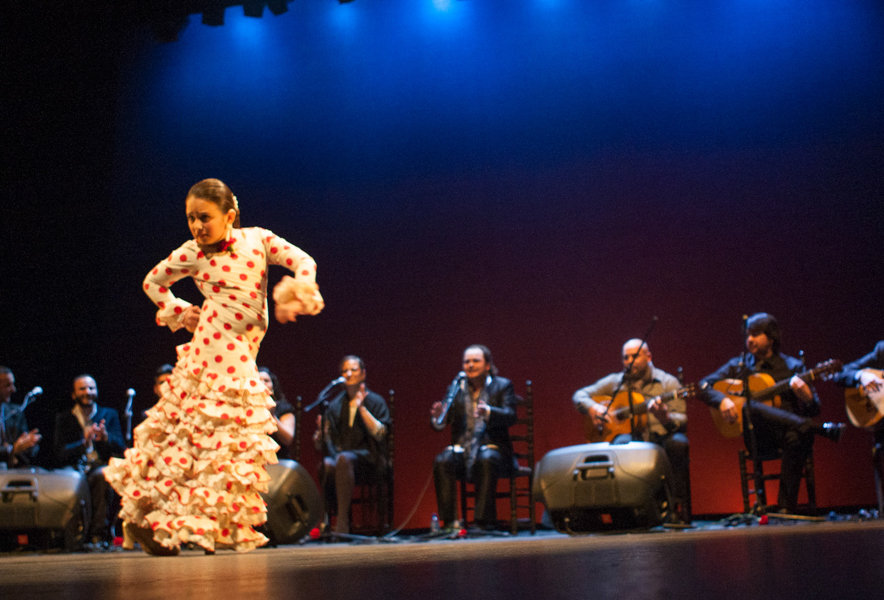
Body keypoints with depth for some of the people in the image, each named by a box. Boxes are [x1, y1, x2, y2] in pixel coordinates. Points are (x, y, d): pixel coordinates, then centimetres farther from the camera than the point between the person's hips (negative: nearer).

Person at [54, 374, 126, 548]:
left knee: (103, 475, -35)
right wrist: (84, 442, -18)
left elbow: (121, 448, 3)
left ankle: (99, 534, -32)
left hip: (101, 466, 0)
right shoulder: (63, 418, 14)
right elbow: (60, 455, 1)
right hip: (75, 468, 0)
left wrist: (106, 437, -19)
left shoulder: (110, 415, 16)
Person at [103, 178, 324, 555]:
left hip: (242, 357, 4)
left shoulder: (256, 238, 6)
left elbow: (303, 262, 4)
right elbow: (153, 282, 17)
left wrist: (294, 298, -12)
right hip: (211, 350, -4)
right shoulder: (191, 255, 1)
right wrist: (179, 313, 6)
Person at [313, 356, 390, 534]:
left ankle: (342, 524, -40)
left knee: (343, 458, -38)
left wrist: (361, 408, -13)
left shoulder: (374, 401, 8)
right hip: (338, 454, 3)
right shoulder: (335, 404, 18)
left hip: (367, 459, -3)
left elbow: (380, 434, -9)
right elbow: (326, 441, 13)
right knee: (327, 464, -35)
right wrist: (319, 436, -11)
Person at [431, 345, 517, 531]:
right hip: (462, 449, 3)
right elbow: (440, 424, 6)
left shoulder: (503, 386, 6)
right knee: (442, 461, -28)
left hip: (492, 447, -2)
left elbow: (510, 416, -11)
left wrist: (488, 412, -32)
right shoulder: (456, 388, 14)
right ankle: (448, 521, -25)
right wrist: (438, 417, -20)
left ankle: (484, 521, -30)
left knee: (486, 460, -36)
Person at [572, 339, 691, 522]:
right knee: (622, 442, -35)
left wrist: (665, 417, -24)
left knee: (677, 443, -35)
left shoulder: (668, 382, 8)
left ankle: (678, 506, -27)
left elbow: (682, 420, -1)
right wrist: (592, 408, -4)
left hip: (660, 439, -1)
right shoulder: (615, 382, 17)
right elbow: (580, 395, 18)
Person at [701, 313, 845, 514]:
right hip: (757, 436, 0)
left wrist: (807, 396, -20)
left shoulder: (793, 367, 11)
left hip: (787, 431, 0)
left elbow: (814, 410, 5)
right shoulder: (738, 366, 14)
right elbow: (703, 385, 6)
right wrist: (722, 399, -15)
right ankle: (823, 429, -32)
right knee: (748, 406, -33)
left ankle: (786, 507, -32)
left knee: (797, 437, -38)